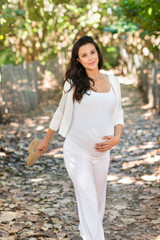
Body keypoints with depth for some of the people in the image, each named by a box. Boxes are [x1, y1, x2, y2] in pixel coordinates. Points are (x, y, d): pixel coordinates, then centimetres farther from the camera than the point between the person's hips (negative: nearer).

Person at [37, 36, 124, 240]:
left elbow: (118, 114, 11)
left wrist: (116, 137, -8)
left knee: (99, 200, 15)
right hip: (77, 152, -4)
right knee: (88, 202, -9)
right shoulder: (73, 83, -4)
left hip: (101, 152, 4)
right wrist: (46, 140, 17)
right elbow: (61, 112, 9)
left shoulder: (112, 81, 4)